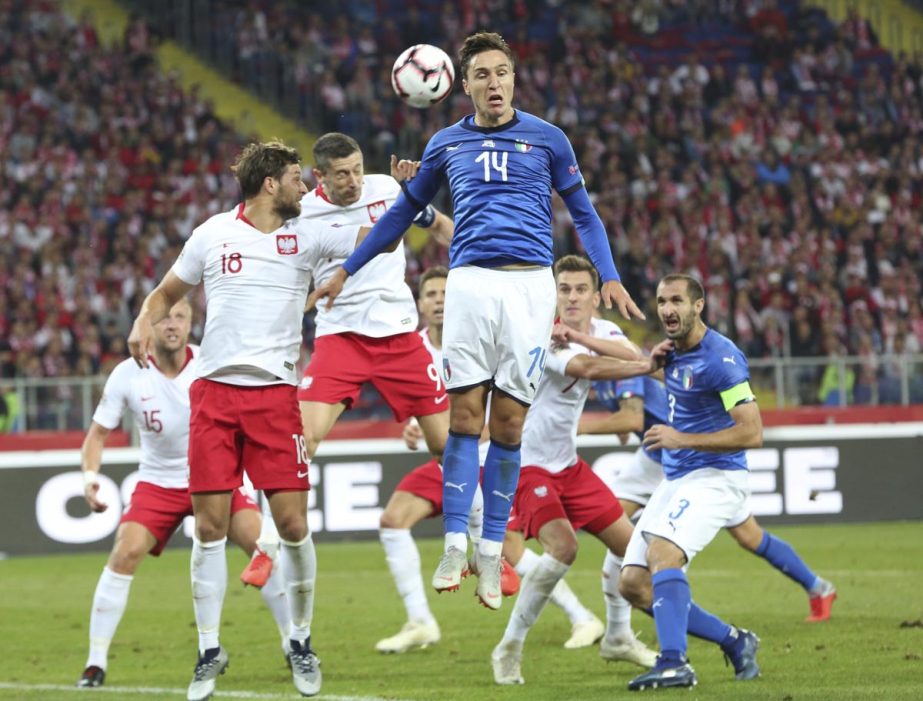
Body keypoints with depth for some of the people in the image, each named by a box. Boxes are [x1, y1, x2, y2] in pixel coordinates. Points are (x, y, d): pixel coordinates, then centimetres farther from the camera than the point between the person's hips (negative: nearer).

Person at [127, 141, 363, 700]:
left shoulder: (308, 235, 6)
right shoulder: (213, 234, 6)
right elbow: (166, 293, 17)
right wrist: (144, 324, -2)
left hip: (276, 395, 0)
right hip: (214, 391, 0)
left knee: (293, 523, -5)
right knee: (210, 527, -2)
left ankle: (301, 641, 14)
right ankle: (210, 651, 9)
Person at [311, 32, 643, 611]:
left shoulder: (547, 139, 8)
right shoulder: (447, 144, 13)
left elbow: (583, 213, 13)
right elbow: (405, 210, 24)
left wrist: (610, 277, -1)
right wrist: (347, 269, 25)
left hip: (530, 283, -1)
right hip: (470, 281, 1)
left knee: (509, 422, -2)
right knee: (465, 414, -6)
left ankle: (492, 553, 4)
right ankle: (455, 546, -6)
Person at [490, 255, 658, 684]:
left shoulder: (600, 331, 3)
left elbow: (633, 356, -18)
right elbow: (588, 368, -35)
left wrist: (580, 337, -31)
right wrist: (647, 367, -25)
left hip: (567, 463, 8)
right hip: (527, 463, -8)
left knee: (625, 540, 10)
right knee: (562, 547, -25)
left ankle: (617, 637, 30)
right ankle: (509, 649, -13)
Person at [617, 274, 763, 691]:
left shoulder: (720, 358, -17)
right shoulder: (676, 350, 9)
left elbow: (751, 433, -22)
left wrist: (681, 439, -22)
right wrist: (655, 359, 9)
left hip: (714, 479, -9)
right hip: (674, 481, 9)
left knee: (661, 553, -32)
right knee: (633, 584, 2)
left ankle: (673, 663, -40)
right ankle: (734, 642, 12)